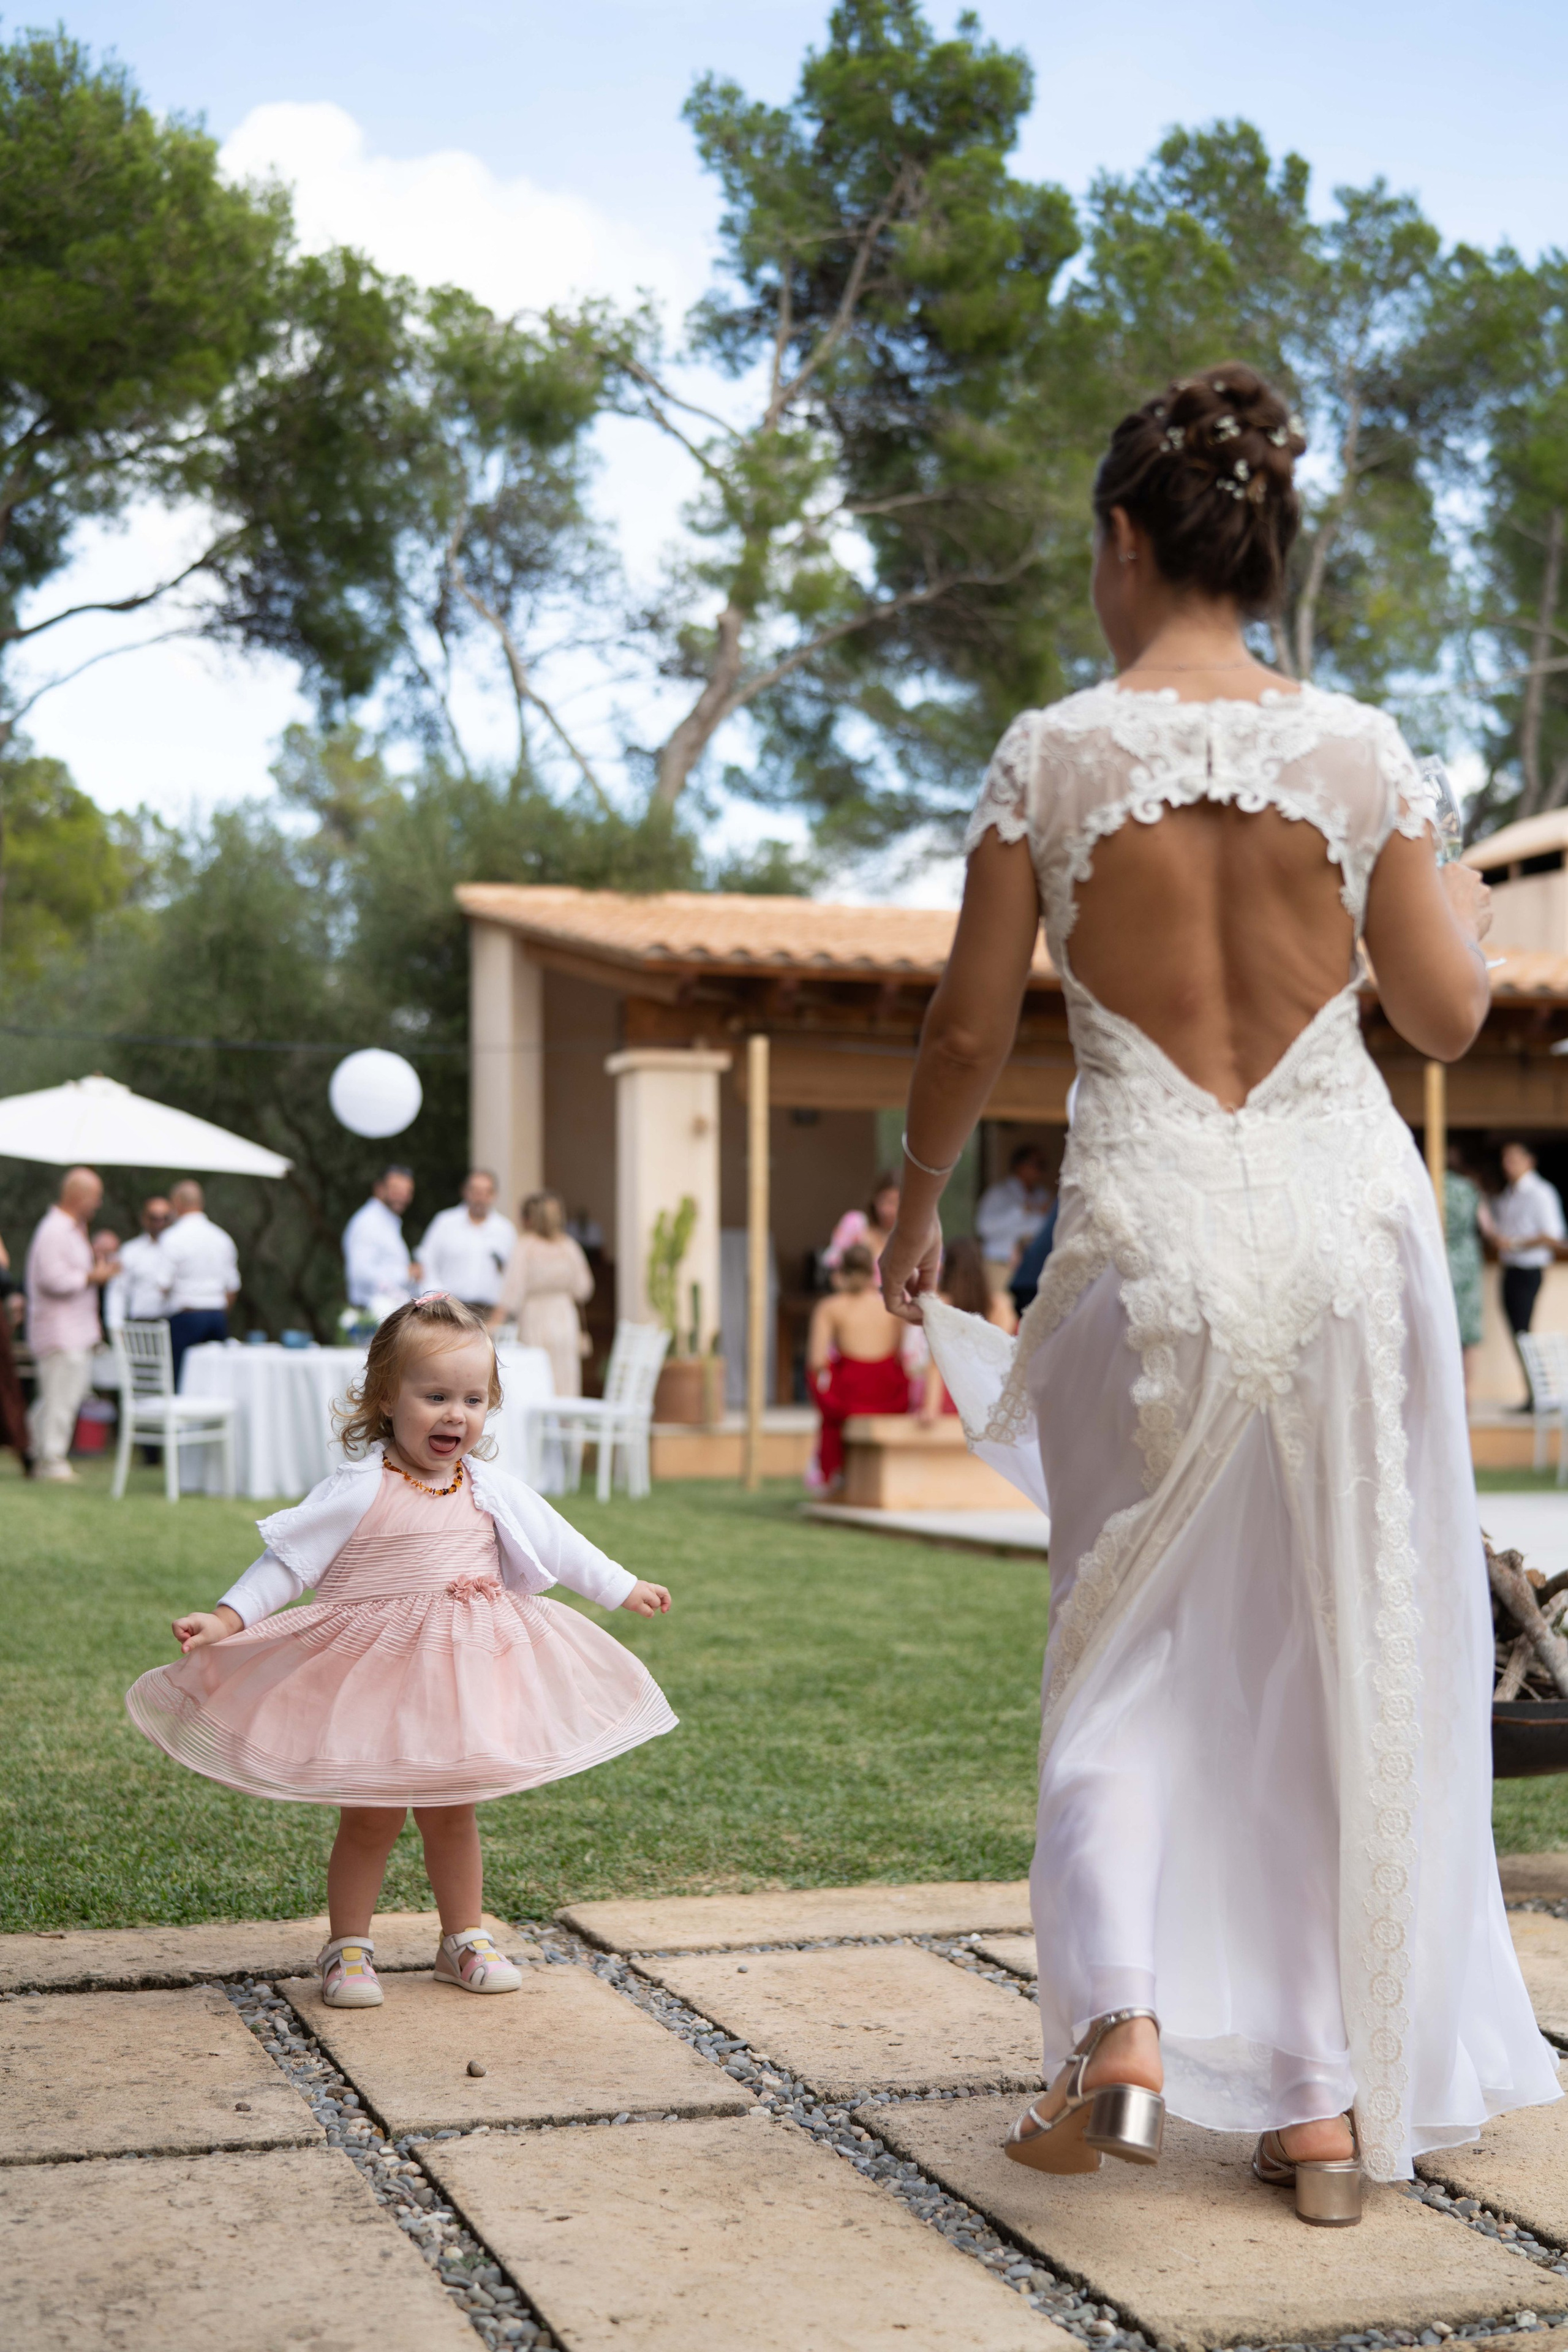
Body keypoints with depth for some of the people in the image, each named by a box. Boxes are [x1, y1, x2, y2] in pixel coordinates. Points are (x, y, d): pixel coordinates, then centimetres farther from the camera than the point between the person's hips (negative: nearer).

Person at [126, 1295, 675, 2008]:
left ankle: (464, 1938, 28)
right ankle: (347, 1947, 16)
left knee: (451, 1812, 15)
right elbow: (288, 1560, -11)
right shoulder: (357, 1492, -12)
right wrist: (226, 1619, -19)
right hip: (374, 1682, -4)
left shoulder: (492, 1492, 2)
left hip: (463, 1679, 4)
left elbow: (559, 1545, 13)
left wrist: (625, 1590, 18)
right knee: (370, 1816, 3)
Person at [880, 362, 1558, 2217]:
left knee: (1128, 1648, 15)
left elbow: (970, 1033, 0)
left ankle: (1120, 2023, -2)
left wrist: (915, 1212, 16)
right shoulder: (1355, 748, -2)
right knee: (1349, 1661, 11)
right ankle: (1333, 2101, 17)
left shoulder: (1053, 755, -5)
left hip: (1150, 1236, -1)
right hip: (1347, 1220, 2)